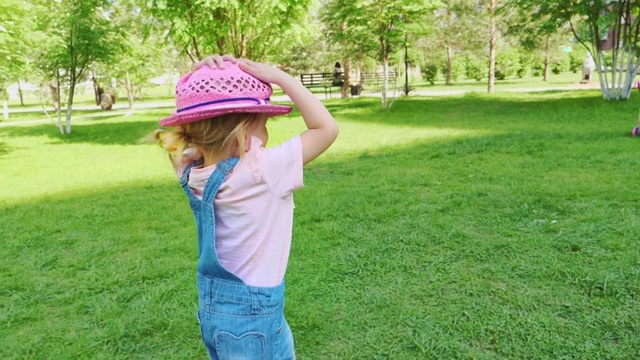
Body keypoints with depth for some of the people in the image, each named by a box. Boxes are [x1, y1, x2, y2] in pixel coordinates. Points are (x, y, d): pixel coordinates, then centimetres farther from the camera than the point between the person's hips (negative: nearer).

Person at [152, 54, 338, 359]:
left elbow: (190, 119, 11)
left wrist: (207, 78, -4)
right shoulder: (261, 171, -27)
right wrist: (280, 77, -18)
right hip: (253, 313, -6)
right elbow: (326, 128, -20)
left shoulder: (192, 172, -8)